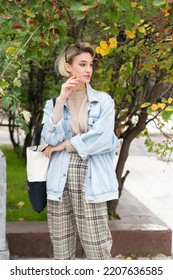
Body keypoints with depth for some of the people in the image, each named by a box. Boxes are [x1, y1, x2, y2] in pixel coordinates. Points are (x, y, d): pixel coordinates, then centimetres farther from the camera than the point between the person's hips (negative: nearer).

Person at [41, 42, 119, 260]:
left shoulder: (103, 101, 3)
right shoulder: (53, 102, 8)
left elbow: (103, 139, -10)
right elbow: (51, 138, -6)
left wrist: (64, 145, -4)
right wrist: (61, 101, -11)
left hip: (90, 179, -2)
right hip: (61, 178, 2)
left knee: (96, 245, -3)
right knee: (61, 243, 9)